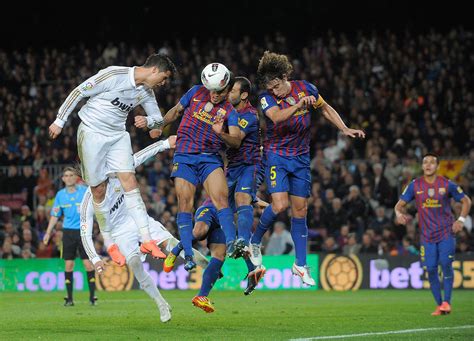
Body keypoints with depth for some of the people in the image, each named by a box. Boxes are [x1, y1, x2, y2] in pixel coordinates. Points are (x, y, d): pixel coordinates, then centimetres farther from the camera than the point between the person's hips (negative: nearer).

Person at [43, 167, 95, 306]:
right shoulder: (60, 195, 7)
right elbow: (55, 215, 13)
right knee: (68, 264, 2)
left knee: (88, 264, -6)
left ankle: (92, 296, 4)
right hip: (68, 232, 3)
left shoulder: (85, 191, -2)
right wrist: (48, 233, 9)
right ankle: (69, 298, 9)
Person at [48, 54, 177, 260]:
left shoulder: (147, 92, 2)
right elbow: (79, 92, -14)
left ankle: (146, 239, -12)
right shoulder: (114, 75, -20)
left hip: (118, 136, 6)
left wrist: (147, 121, -13)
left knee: (129, 181, -9)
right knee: (98, 190, -2)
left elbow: (158, 119, 12)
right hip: (92, 133, -6)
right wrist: (60, 121, -11)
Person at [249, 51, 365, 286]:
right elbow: (277, 117, -35)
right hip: (277, 155, -3)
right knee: (280, 205, -19)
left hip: (301, 157, 3)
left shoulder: (306, 88, -4)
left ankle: (300, 265, 10)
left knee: (300, 210, 4)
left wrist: (345, 130, 6)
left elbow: (326, 109, 12)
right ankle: (255, 242, 6)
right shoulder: (267, 97, -14)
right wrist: (300, 103, -47)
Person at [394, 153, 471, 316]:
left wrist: (461, 219, -7)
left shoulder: (447, 184, -3)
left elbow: (466, 201, 7)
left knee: (446, 264, -15)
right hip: (427, 234, 2)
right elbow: (400, 204, 4)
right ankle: (439, 305, 10)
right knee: (431, 269, -2)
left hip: (446, 232, -2)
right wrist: (399, 213, -19)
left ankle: (446, 302, -6)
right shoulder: (415, 185, 0)